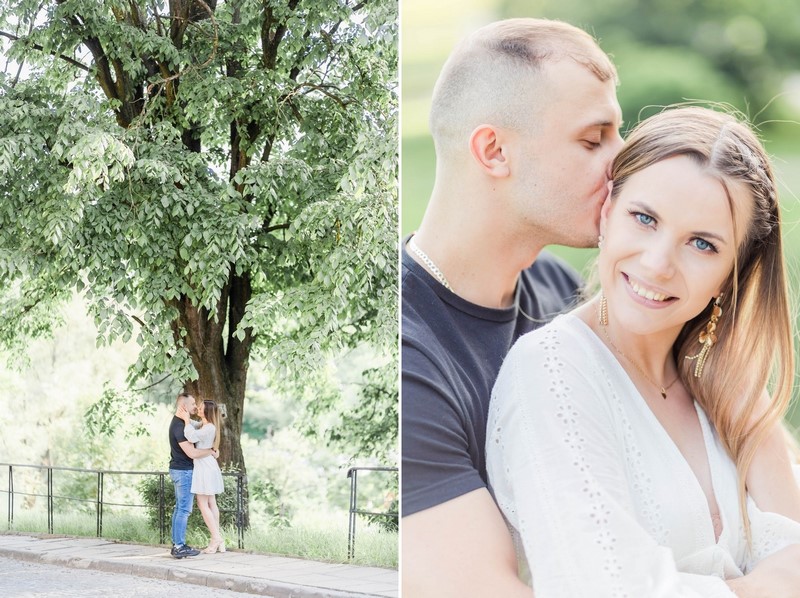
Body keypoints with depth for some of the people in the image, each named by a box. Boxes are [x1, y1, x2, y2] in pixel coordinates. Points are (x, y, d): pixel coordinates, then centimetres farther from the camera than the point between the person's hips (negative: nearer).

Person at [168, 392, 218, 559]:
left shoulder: (180, 422, 12)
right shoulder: (179, 426, -21)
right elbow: (192, 453, -26)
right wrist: (211, 451, -11)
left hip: (178, 470, 11)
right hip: (184, 471, -11)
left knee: (179, 508, 12)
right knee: (184, 509, -9)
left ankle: (177, 544, 15)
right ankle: (180, 547, -9)